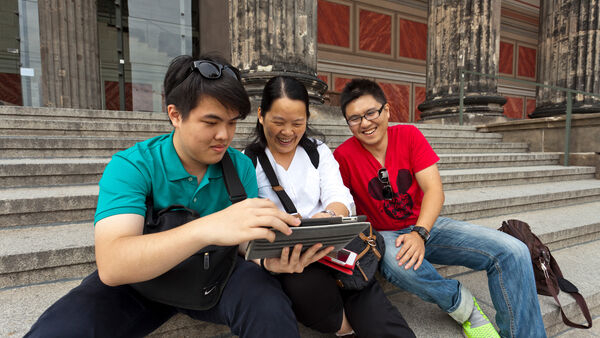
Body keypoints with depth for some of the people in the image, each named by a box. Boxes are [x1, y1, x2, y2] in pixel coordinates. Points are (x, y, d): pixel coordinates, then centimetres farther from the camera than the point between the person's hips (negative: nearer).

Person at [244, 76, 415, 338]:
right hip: (280, 258, -1)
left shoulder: (319, 152, 14)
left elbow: (340, 198, 1)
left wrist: (329, 215, -26)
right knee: (307, 284, -32)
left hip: (330, 247, 2)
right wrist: (267, 259, -31)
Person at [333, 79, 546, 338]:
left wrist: (419, 233, -26)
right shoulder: (343, 156, -10)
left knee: (513, 252, -14)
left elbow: (434, 189, -11)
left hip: (426, 226, 3)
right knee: (397, 262, -39)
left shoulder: (408, 135, -4)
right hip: (384, 236, -2)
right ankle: (463, 306, -9)